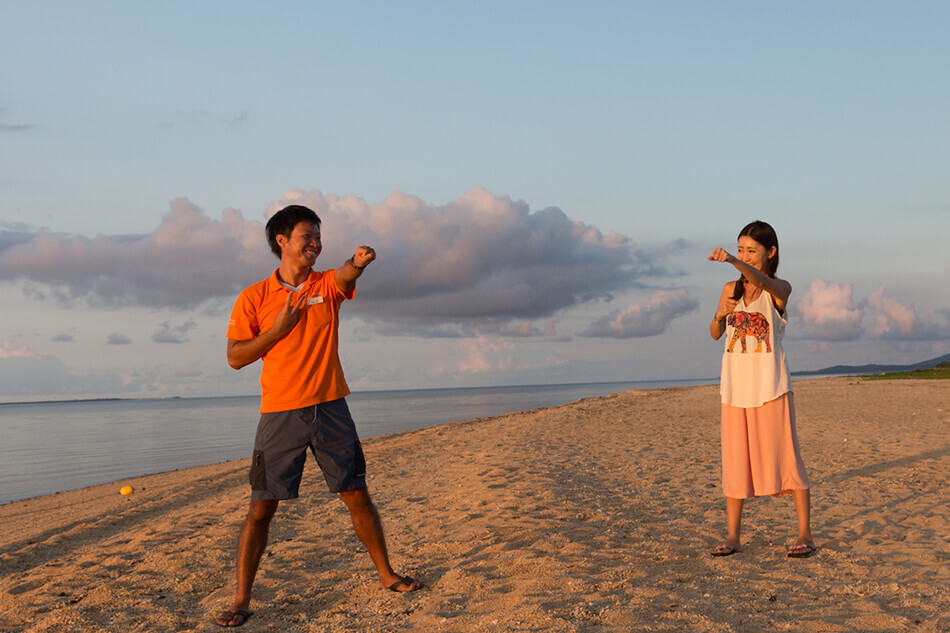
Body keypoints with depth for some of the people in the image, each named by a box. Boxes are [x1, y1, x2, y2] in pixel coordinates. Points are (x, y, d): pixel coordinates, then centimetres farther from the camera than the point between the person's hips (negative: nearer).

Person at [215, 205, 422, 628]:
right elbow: (234, 358, -1)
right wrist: (277, 329, -13)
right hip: (280, 414, -2)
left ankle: (386, 574, 26)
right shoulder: (254, 298, 1)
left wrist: (357, 263, -42)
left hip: (331, 410, 2)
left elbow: (346, 277, -18)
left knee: (357, 496, 8)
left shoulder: (327, 286, 6)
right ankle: (241, 601, 9)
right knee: (262, 507, -1)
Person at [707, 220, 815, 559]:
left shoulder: (780, 289, -4)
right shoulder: (731, 289, 9)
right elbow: (715, 334, 7)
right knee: (735, 460, 5)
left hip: (770, 385, -4)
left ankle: (805, 534, 8)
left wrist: (732, 261, -45)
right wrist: (721, 315, -15)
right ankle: (732, 536, 12)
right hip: (735, 385, 4)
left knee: (785, 456, -2)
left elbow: (761, 281, -27)